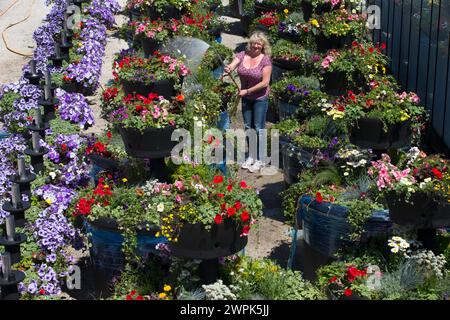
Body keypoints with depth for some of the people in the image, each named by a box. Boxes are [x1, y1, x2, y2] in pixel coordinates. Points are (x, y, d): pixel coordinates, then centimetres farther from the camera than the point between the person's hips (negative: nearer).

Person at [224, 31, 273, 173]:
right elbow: (231, 66, -16)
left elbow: (265, 82, -17)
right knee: (248, 127, 15)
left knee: (258, 128, 1)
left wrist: (247, 91, -18)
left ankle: (260, 159, 13)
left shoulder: (265, 60, -15)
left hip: (260, 98, -5)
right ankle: (251, 156, 30)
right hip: (246, 98, 5)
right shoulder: (242, 55, -4)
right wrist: (228, 69, -41)